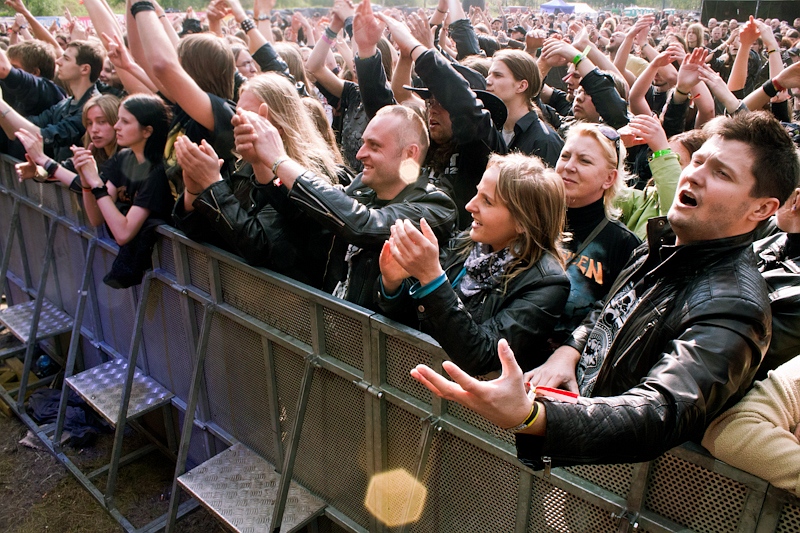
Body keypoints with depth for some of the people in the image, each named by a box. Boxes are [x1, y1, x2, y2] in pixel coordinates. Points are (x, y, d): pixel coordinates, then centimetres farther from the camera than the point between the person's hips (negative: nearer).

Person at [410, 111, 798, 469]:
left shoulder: (733, 305, -22)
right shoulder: (662, 244, 5)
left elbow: (662, 413, -36)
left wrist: (529, 416, -52)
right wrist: (568, 352, -4)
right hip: (572, 400, 7)